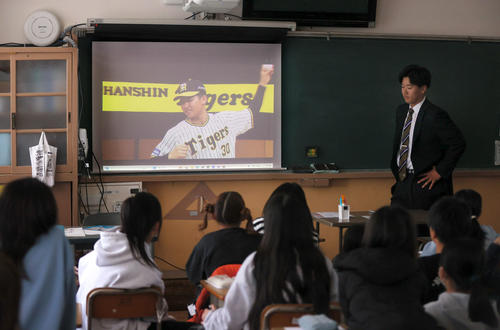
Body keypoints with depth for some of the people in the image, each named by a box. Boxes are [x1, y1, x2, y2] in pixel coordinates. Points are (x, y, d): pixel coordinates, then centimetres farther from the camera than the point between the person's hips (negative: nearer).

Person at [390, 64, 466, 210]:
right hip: (403, 182, 7)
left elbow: (458, 143, -14)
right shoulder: (401, 111, 10)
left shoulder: (435, 115, -14)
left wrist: (439, 172, -11)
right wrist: (397, 171, 12)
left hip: (425, 183, -7)